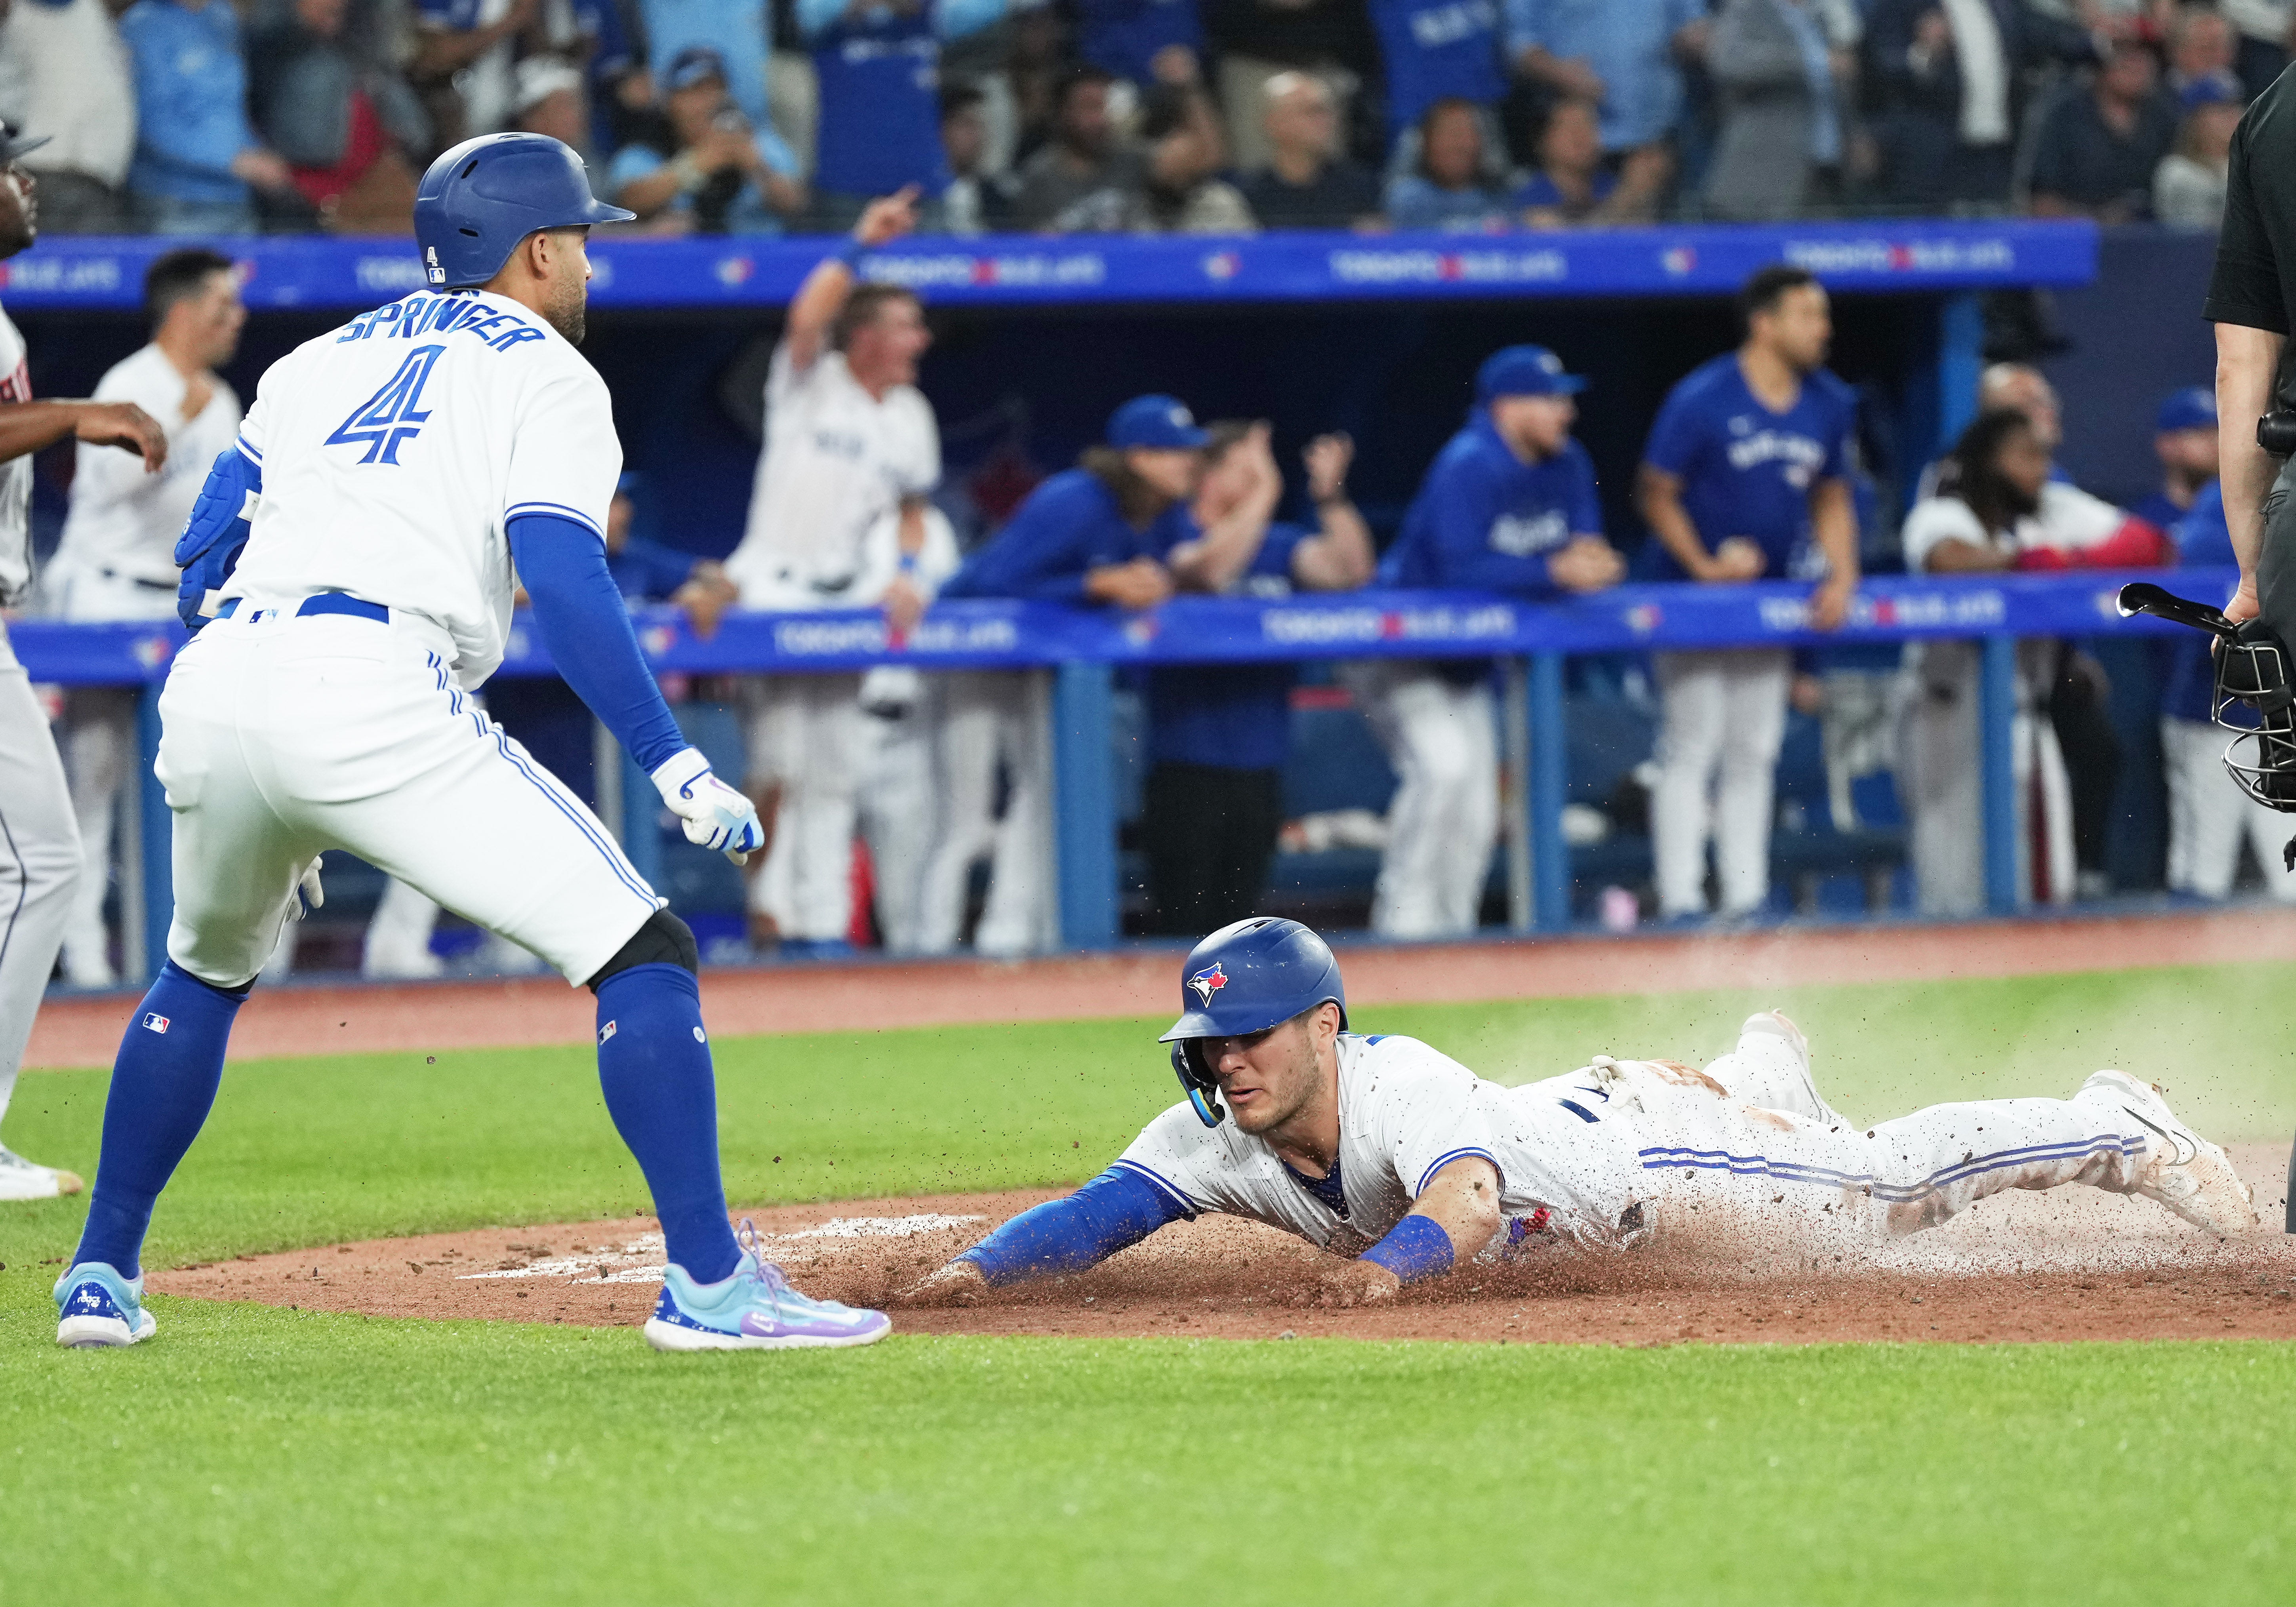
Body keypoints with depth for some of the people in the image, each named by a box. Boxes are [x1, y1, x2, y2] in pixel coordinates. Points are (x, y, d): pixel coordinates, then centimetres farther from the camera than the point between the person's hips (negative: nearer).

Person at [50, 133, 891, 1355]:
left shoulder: (320, 360, 28)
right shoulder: (546, 375, 11)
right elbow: (561, 581, -6)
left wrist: (273, 810, 31)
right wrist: (675, 769, -9)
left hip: (209, 697, 7)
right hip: (373, 694, -7)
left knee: (204, 974, 33)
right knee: (640, 955, -4)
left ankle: (99, 1276, 32)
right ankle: (707, 1282, -14)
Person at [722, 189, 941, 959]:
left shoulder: (911, 415, 11)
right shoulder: (811, 383, -7)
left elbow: (913, 506, 21)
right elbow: (806, 320, -27)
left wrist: (905, 570, 3)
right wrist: (861, 246, -29)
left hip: (851, 598, 6)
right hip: (775, 589, -6)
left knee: (835, 773, 7)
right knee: (780, 764, -12)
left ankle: (821, 922, 10)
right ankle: (770, 910, -3)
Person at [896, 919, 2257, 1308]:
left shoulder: (1403, 1089, -45)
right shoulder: (1215, 1140, -27)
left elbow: (1467, 1194, -64)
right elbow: (1100, 1215, -35)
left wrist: (1391, 1265, -85)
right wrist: (979, 1271, -54)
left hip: (1646, 1148, -7)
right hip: (1563, 1135, 7)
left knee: (1896, 1181, 8)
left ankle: (2121, 1127, 30)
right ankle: (1765, 1065, 73)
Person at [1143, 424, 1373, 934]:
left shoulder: (1280, 545, 12)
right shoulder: (1178, 539, -6)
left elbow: (1348, 570, 0)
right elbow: (1207, 569, -26)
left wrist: (1330, 495, -11)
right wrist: (1263, 495, -27)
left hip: (1260, 764, 6)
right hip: (1188, 764, -6)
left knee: (1241, 912, 11)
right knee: (1182, 920, -6)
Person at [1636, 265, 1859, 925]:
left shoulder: (1829, 404, 0)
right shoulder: (1701, 400, -18)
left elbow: (1831, 498, 10)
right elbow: (1657, 495, -12)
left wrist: (1841, 576, -5)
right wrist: (1703, 566, -20)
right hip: (1690, 592, -6)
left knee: (1754, 752, 9)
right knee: (1691, 746, -8)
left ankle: (1746, 898, 13)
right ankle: (1681, 901, -7)